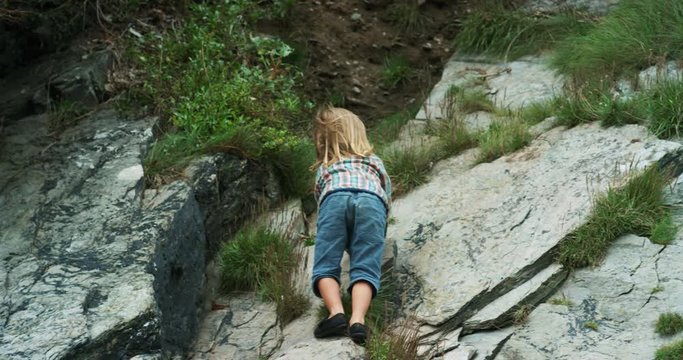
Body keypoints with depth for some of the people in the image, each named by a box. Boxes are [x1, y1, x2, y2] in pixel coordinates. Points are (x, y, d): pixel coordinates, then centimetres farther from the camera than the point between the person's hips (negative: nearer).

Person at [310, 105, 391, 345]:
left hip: (336, 197, 0)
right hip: (372, 200, 1)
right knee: (365, 269, -9)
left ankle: (336, 313, -29)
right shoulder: (375, 162, 41)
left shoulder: (323, 169, 39)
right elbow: (388, 196, 45)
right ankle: (358, 319, -34)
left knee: (325, 267, -2)